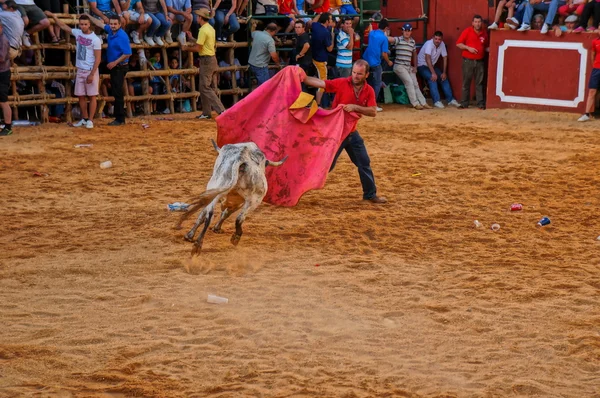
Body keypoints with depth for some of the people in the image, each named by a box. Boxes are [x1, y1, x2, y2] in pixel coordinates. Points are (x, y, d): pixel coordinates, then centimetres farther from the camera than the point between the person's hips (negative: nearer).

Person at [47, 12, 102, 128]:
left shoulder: (95, 39, -14)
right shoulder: (78, 33, 4)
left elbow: (98, 59, -15)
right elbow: (63, 26, 18)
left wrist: (92, 74, -18)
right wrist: (53, 16, 16)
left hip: (90, 71, -6)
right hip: (80, 70, 6)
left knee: (91, 96, 0)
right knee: (81, 96, 10)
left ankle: (90, 120, 4)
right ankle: (84, 119, 19)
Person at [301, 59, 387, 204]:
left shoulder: (369, 91, -3)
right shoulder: (342, 83, -14)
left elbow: (373, 112, -13)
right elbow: (320, 83, -22)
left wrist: (355, 107, -27)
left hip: (352, 132, 5)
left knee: (364, 163, 9)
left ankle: (370, 194, 24)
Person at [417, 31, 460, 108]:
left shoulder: (442, 44, -8)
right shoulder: (429, 44, -27)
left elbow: (445, 58, -1)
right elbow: (428, 58, -36)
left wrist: (444, 72, -7)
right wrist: (433, 73, -42)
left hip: (432, 66, 7)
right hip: (422, 66, -7)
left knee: (444, 78, -4)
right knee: (432, 78, -28)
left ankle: (450, 99, 1)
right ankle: (437, 101, -30)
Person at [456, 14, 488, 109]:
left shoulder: (484, 33, 8)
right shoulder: (467, 31, -2)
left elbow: (486, 47, 20)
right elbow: (458, 44, -3)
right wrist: (468, 48, -15)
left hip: (479, 61, 2)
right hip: (468, 61, -2)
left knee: (479, 83, 3)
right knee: (466, 83, 2)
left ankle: (481, 103, 5)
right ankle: (464, 103, 7)